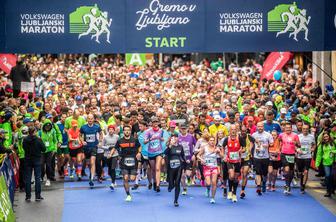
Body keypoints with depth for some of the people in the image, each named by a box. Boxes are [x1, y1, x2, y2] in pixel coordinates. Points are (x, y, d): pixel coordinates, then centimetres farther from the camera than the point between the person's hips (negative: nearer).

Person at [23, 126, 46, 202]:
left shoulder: (25, 140, -7)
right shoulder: (38, 140, -13)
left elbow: (24, 148, 6)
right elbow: (44, 149, -7)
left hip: (27, 160, 2)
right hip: (37, 160, -2)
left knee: (27, 178, 7)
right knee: (37, 178, 5)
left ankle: (28, 196, 7)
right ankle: (38, 196, 5)